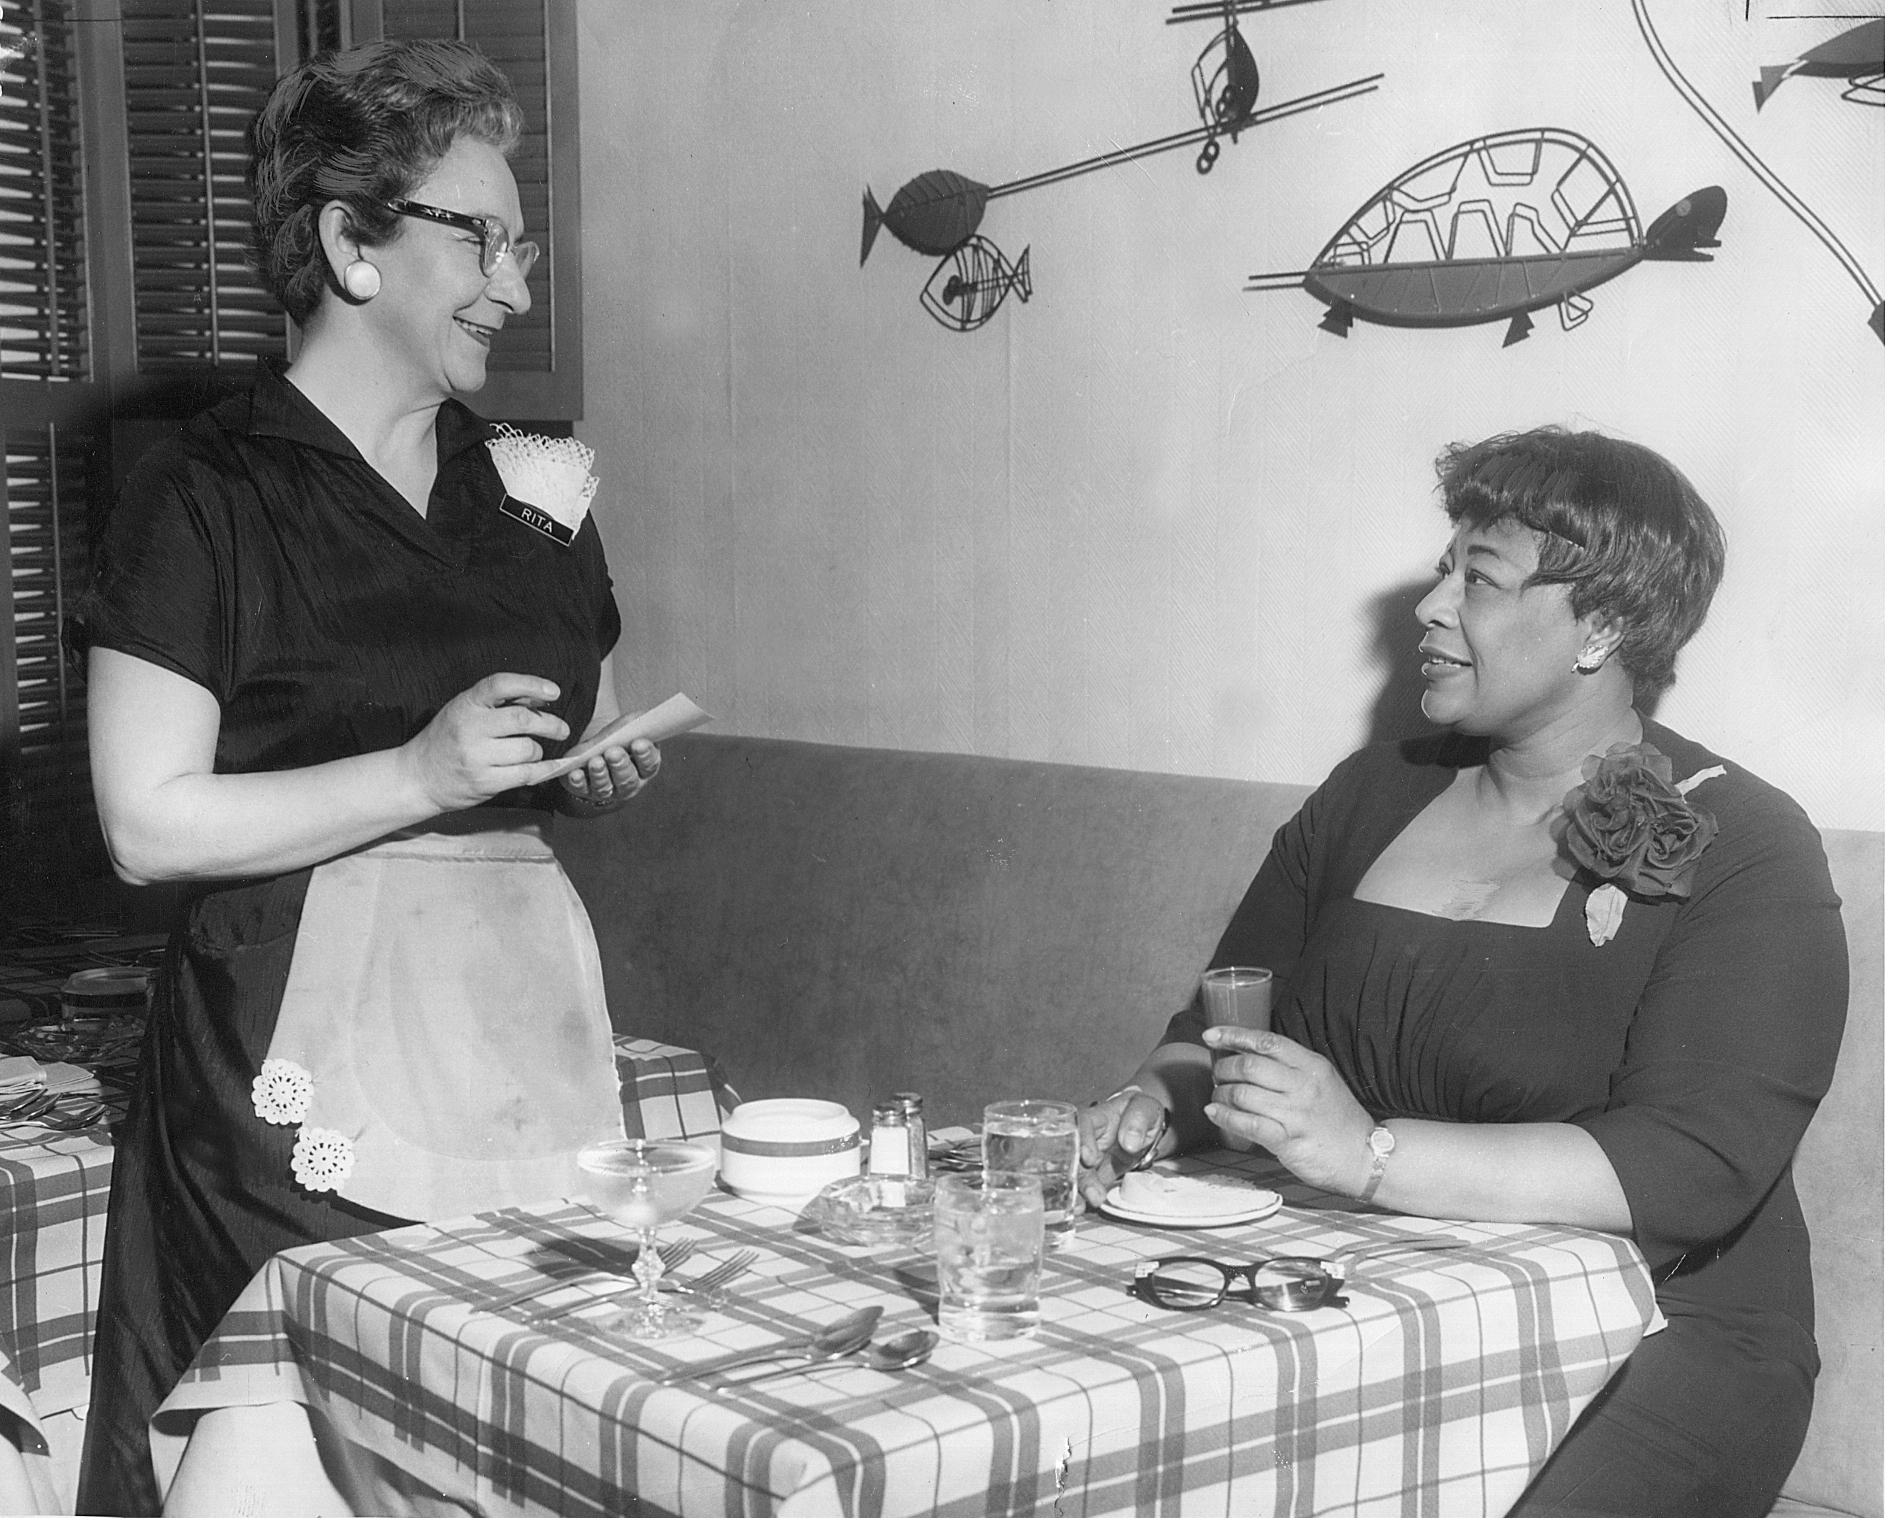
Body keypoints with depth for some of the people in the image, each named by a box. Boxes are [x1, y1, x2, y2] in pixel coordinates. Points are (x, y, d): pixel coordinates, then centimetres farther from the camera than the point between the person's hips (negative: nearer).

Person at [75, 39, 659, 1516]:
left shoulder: (527, 485, 14)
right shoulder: (208, 495, -4)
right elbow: (150, 823, -10)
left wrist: (608, 774, 4)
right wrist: (420, 773, -17)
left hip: (528, 1014, 5)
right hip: (305, 1053, -5)